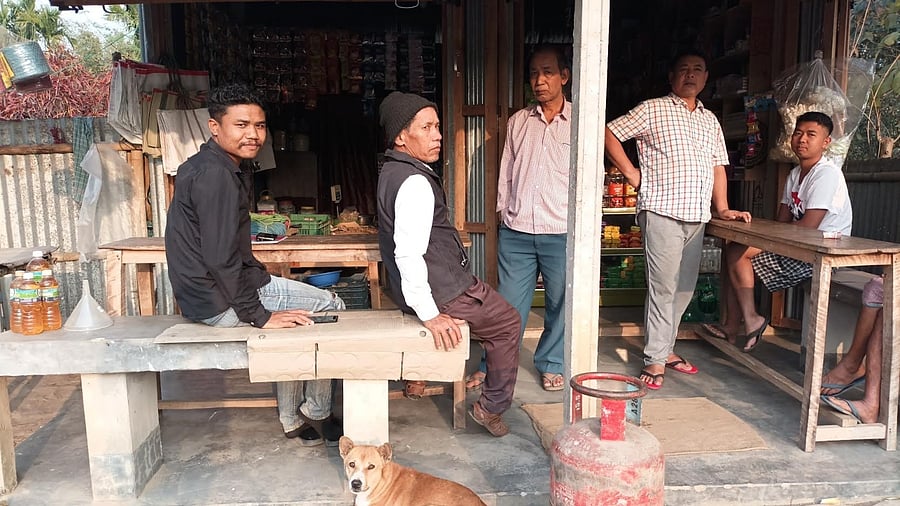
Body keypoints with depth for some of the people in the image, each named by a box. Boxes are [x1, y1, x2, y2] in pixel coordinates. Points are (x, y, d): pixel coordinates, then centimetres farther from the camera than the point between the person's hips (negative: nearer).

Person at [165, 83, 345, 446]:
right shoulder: (215, 174, -21)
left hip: (211, 289, 10)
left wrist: (265, 282, 13)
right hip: (219, 300, -10)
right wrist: (259, 315, -21)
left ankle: (293, 421, 25)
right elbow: (220, 257, -26)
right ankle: (316, 414, 13)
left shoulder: (225, 166, 12)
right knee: (330, 307, -2)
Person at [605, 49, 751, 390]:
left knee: (684, 289, 11)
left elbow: (717, 166, 20)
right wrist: (631, 173, -6)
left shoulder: (710, 120, 21)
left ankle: (664, 347, 25)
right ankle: (655, 361, 0)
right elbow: (610, 133, -1)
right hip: (662, 212, -6)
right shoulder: (652, 110, 2)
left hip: (697, 216, 7)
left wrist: (722, 208, 11)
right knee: (663, 287, -7)